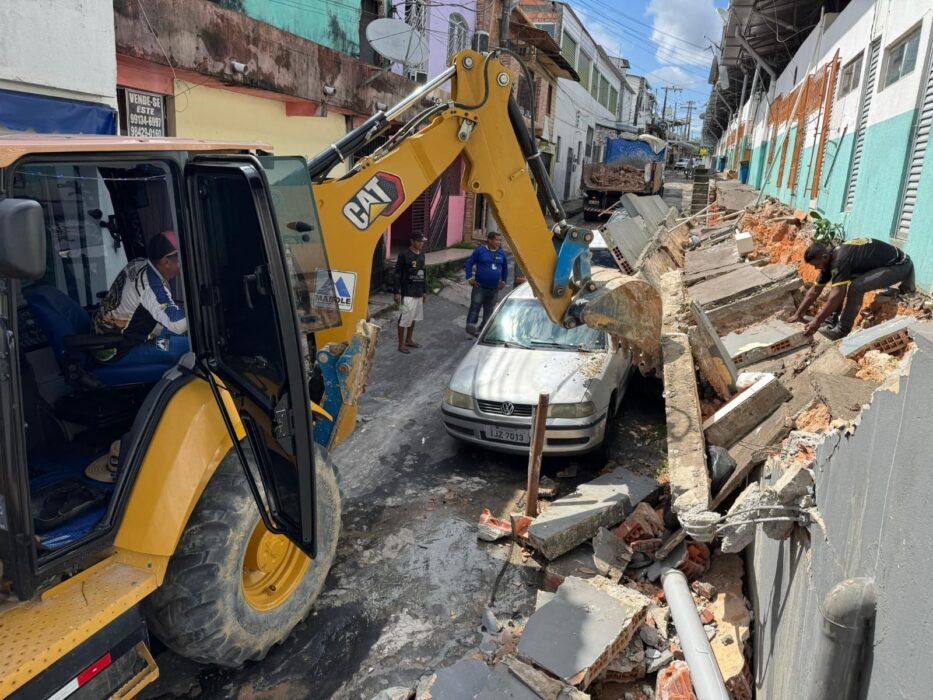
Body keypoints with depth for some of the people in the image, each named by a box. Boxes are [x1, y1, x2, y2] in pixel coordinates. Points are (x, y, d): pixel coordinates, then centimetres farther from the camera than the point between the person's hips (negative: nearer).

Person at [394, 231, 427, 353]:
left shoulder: (421, 255, 10)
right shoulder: (404, 255, -13)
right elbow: (397, 274, -12)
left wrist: (423, 291, 19)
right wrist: (397, 292, -16)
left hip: (418, 293, 8)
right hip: (407, 294, -7)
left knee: (413, 318, 16)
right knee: (404, 319, -2)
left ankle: (408, 340, 30)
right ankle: (401, 344, 7)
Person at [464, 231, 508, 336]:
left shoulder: (501, 253, 8)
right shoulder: (480, 250, -5)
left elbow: (505, 268, 22)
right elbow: (469, 263, -2)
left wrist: (503, 281, 18)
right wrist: (469, 277, -8)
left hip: (494, 288, 5)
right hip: (480, 286, -4)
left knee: (489, 310, 11)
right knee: (475, 307, -4)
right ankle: (471, 326, 1)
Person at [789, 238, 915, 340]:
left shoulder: (840, 259, -27)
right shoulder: (831, 259, 1)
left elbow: (837, 294, -31)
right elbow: (814, 290, 6)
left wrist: (817, 321, -29)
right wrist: (797, 314, 5)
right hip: (885, 264, 10)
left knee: (856, 287, -23)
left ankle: (843, 330, -12)